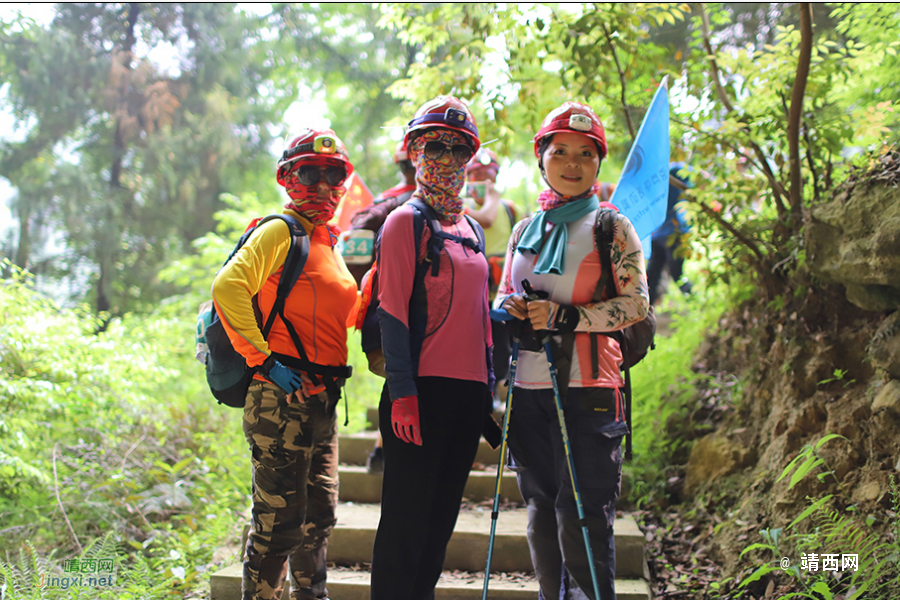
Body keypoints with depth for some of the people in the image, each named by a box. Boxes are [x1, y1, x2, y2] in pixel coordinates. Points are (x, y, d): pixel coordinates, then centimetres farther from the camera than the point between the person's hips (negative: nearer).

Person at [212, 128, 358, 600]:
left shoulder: (327, 243, 19)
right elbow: (227, 287, -20)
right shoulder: (281, 231, -7)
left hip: (321, 401, 9)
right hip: (282, 398, -9)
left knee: (319, 517, 16)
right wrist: (264, 358, -21)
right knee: (280, 520, -5)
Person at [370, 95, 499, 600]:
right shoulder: (406, 222, -3)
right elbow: (393, 312, -10)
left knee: (442, 517, 13)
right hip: (423, 388, -7)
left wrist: (489, 386, 17)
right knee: (407, 517, -2)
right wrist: (402, 394, -17)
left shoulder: (472, 229, 18)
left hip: (468, 391, 7)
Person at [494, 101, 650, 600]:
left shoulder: (610, 226, 0)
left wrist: (564, 316, -18)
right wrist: (509, 308, -3)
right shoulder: (525, 230, 14)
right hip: (527, 390, 5)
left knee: (582, 522, -6)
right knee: (542, 516, 12)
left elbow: (635, 304, -8)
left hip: (585, 390, -5)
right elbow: (503, 296, 22)